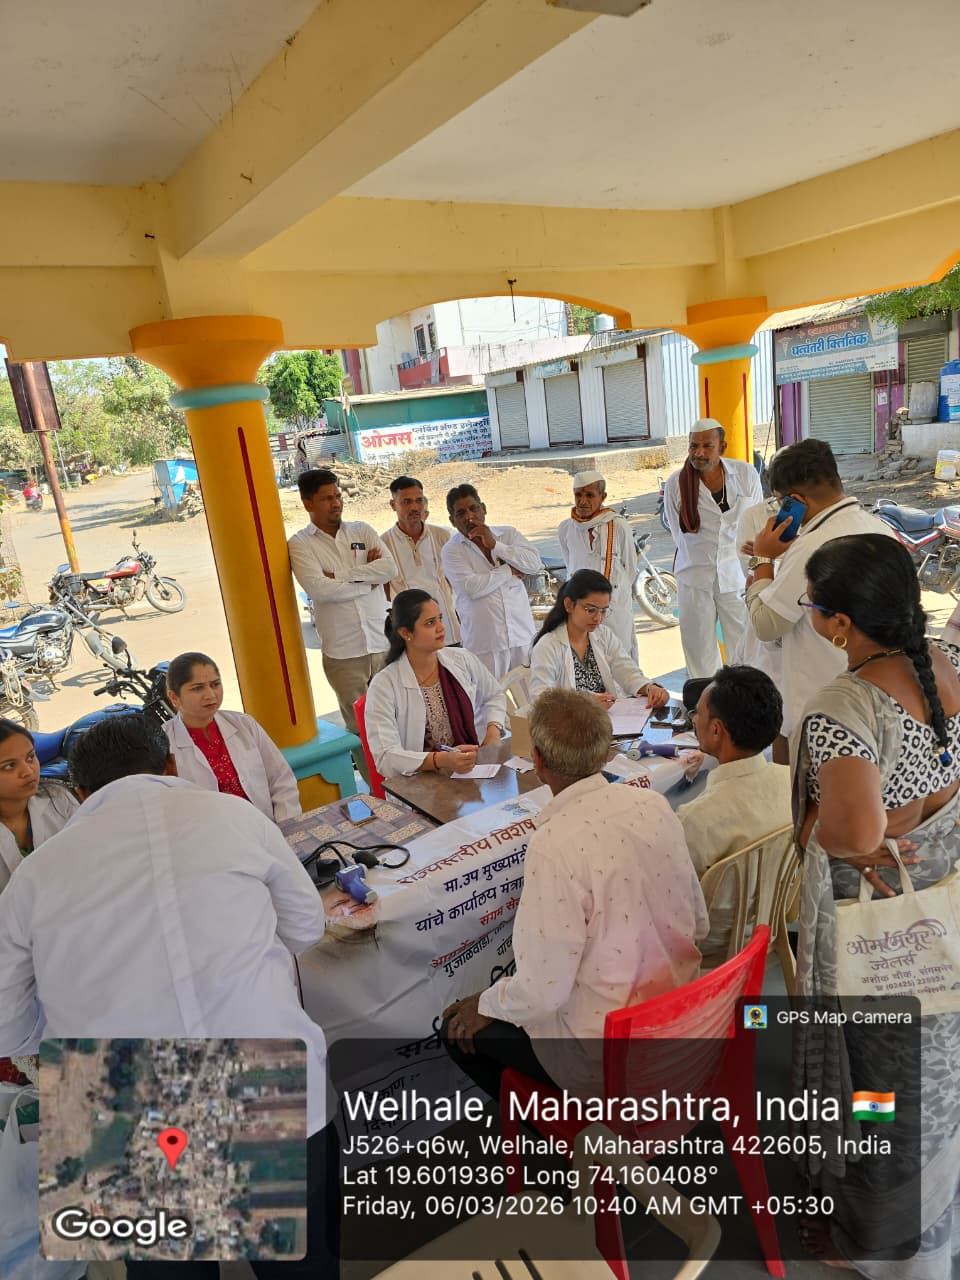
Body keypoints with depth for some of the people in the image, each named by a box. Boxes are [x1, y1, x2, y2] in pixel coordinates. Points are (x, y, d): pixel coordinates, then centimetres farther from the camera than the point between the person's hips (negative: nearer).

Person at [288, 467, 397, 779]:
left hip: (383, 643, 3)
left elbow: (390, 568, -6)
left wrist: (339, 574, -11)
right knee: (360, 726, 7)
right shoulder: (300, 544, 0)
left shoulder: (361, 530, 9)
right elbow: (318, 589, -17)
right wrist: (368, 579, -7)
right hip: (343, 652, -2)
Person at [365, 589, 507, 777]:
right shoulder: (384, 685, -12)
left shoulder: (463, 660, 4)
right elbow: (385, 758, -19)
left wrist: (493, 730, 3)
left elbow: (495, 695, 23)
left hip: (474, 771, 6)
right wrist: (441, 760, -33)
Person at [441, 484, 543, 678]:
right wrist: (509, 571, -3)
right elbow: (473, 587, -15)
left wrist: (495, 545, -7)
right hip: (485, 642, -3)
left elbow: (535, 564, -5)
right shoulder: (451, 550, 0)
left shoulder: (507, 534, 11)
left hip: (522, 634, 3)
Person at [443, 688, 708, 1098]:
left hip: (607, 1052, -7)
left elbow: (543, 990, -22)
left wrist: (485, 1005, -2)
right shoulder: (653, 803, -9)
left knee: (461, 1029, 12)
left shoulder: (554, 845, -29)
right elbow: (698, 923, 2)